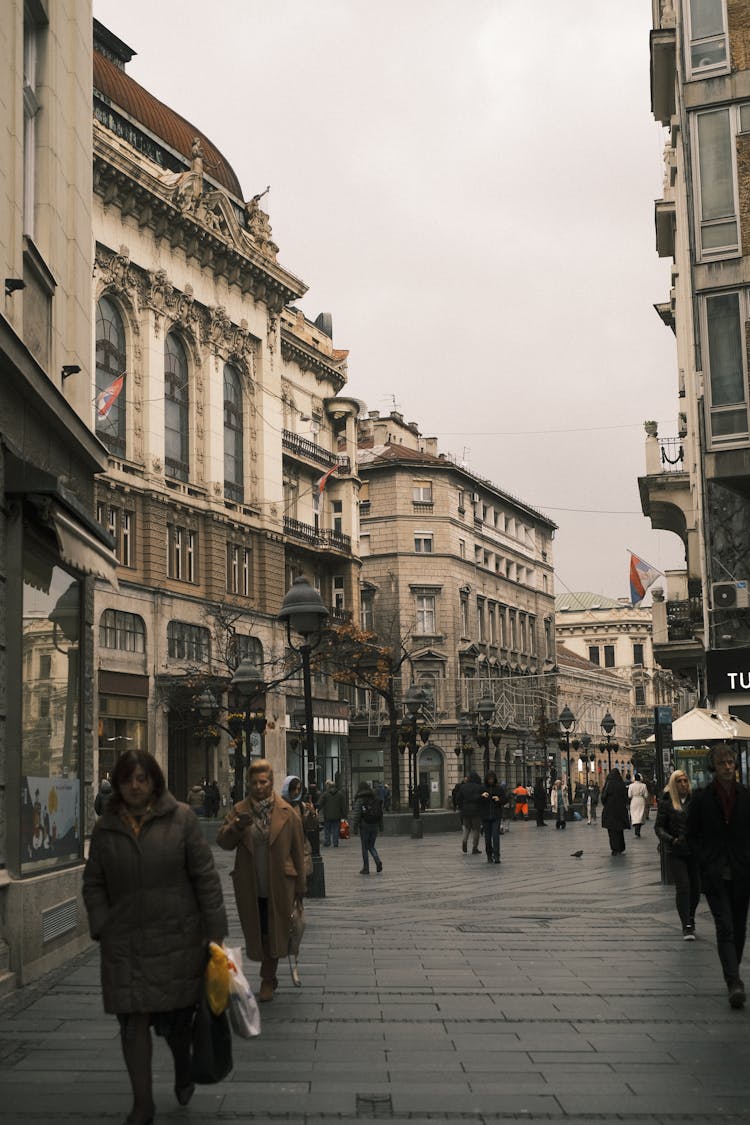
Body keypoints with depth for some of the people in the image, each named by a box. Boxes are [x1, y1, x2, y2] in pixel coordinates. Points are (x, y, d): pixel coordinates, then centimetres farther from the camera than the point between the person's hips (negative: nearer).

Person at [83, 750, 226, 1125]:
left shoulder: (181, 818, -3)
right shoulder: (105, 827, 4)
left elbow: (205, 876, -3)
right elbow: (93, 883, 10)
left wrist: (215, 931, -5)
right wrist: (103, 928, -2)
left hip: (177, 938, -2)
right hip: (125, 944, 2)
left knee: (175, 1018, 7)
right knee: (133, 1022, 3)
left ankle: (183, 1070, 39)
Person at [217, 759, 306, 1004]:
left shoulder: (287, 813, -4)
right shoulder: (238, 811, 2)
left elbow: (298, 851, 1)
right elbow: (223, 842, -3)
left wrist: (299, 886, 3)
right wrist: (236, 827, -24)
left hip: (279, 885, -2)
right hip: (249, 887, 2)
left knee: (274, 932, 5)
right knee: (255, 932, 11)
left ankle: (268, 979, 22)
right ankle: (269, 977, 29)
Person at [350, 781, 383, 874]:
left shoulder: (359, 800, -8)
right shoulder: (376, 799, 5)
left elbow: (356, 815, -12)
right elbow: (381, 813, 8)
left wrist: (354, 827, -9)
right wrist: (380, 825, 15)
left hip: (364, 826, -4)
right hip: (374, 826, 4)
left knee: (365, 848, 5)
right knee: (371, 846, 16)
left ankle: (366, 868, 7)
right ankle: (378, 861, -6)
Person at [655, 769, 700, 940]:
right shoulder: (666, 803, 0)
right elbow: (658, 827, 0)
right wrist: (671, 840, -15)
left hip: (695, 850, 2)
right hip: (676, 852, -2)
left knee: (695, 887, 6)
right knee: (683, 887, -8)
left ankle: (690, 918, 30)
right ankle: (687, 926, -1)